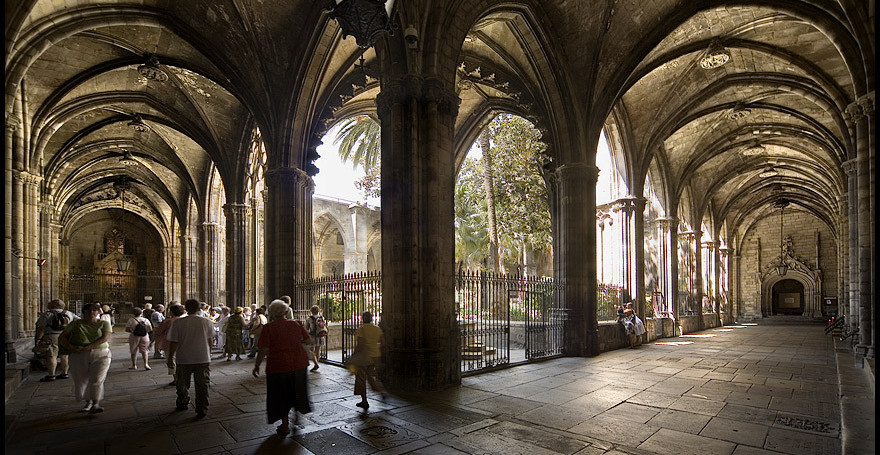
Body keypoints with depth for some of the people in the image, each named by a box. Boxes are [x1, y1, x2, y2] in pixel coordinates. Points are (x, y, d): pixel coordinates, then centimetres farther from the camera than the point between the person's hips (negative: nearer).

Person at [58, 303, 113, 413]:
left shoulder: (104, 324, 2)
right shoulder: (76, 324, 7)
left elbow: (104, 338, -11)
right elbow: (61, 337, 5)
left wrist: (86, 347, -21)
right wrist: (70, 347, -14)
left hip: (100, 355, -2)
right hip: (79, 356, 2)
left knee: (97, 380, -13)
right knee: (81, 381, 6)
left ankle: (95, 404, -12)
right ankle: (88, 402, 26)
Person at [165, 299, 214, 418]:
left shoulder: (178, 323, -9)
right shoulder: (207, 322, -4)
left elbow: (173, 343, -7)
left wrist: (170, 358, 6)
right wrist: (208, 354, 21)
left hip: (183, 360, 0)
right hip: (203, 359, 0)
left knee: (182, 384, 21)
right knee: (202, 385, 7)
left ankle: (182, 404, 37)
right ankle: (202, 410, 6)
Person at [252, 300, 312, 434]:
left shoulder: (269, 327, -11)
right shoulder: (296, 324, 0)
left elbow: (264, 350, -14)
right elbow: (307, 340, 10)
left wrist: (256, 366, -2)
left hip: (279, 366, -4)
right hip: (299, 364, 4)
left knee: (281, 395, 12)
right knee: (296, 391, 23)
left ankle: (285, 425, 21)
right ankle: (297, 418, 35)